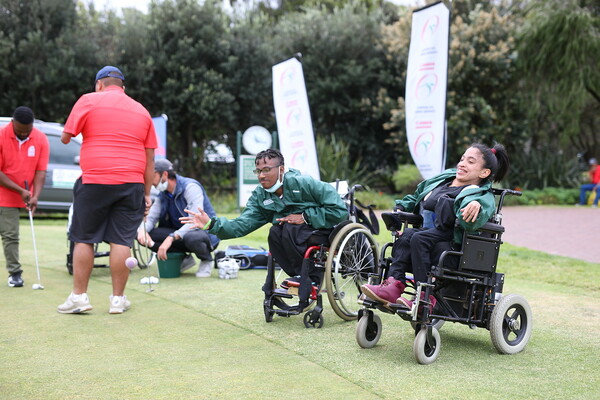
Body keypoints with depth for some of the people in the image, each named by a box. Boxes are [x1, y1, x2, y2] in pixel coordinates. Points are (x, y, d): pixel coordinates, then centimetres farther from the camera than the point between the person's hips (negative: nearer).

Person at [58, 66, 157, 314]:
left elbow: (66, 138, 3)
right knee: (121, 241, 3)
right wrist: (147, 194, 15)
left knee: (84, 239, 8)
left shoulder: (89, 100, 3)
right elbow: (150, 159, 12)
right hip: (131, 184, 3)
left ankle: (79, 296, 10)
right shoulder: (142, 111, 14)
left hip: (94, 182, -2)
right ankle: (118, 299, 6)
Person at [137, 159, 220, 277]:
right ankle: (184, 258, -1)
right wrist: (143, 230, -25)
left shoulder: (190, 187, -17)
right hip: (180, 234, 7)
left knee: (191, 238, -43)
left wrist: (171, 238, -40)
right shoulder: (162, 195, 7)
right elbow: (151, 217, 1)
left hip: (206, 232, -6)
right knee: (143, 235, -13)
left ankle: (206, 260, -7)